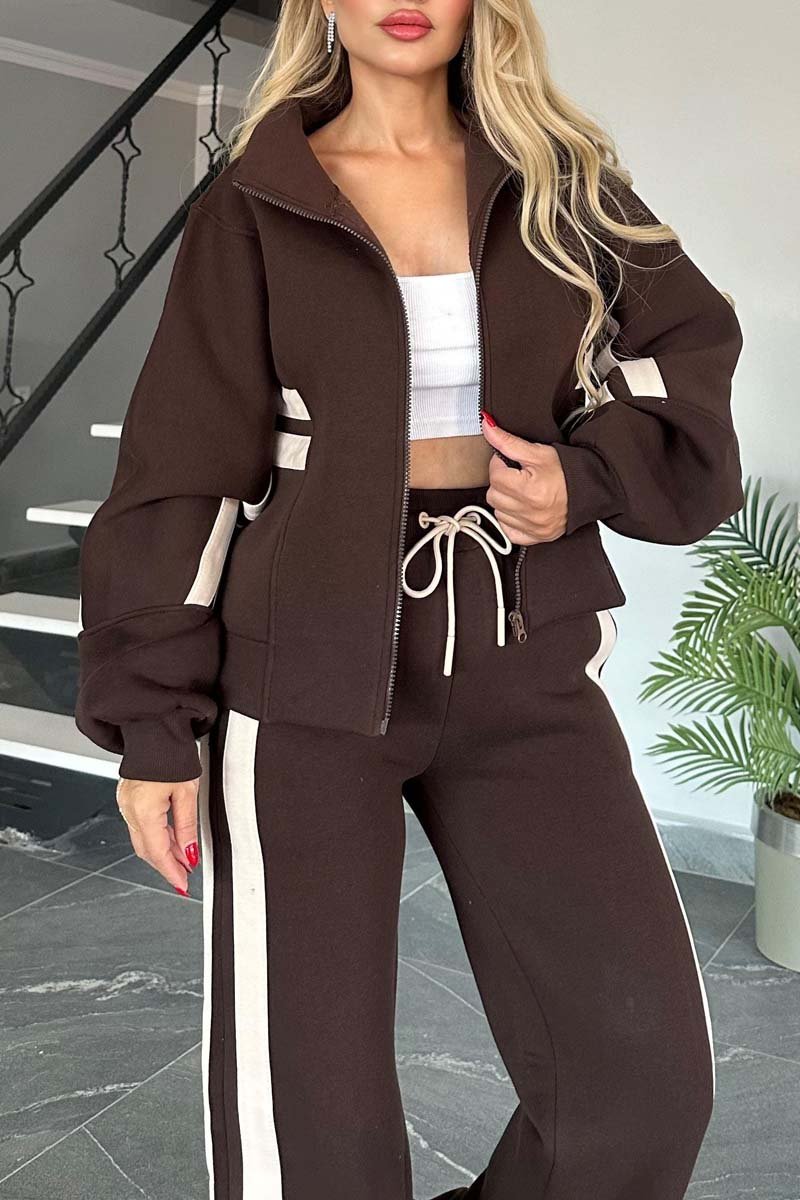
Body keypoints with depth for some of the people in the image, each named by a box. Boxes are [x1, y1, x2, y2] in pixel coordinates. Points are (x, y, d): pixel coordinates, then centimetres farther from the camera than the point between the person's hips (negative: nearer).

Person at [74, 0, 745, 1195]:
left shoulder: (556, 179, 9)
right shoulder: (254, 205, 2)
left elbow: (685, 350, 13)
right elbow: (181, 470, -1)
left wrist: (591, 477, -8)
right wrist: (155, 719, -5)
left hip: (519, 653, 3)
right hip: (310, 666, -2)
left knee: (647, 1063, -2)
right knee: (306, 1096, -1)